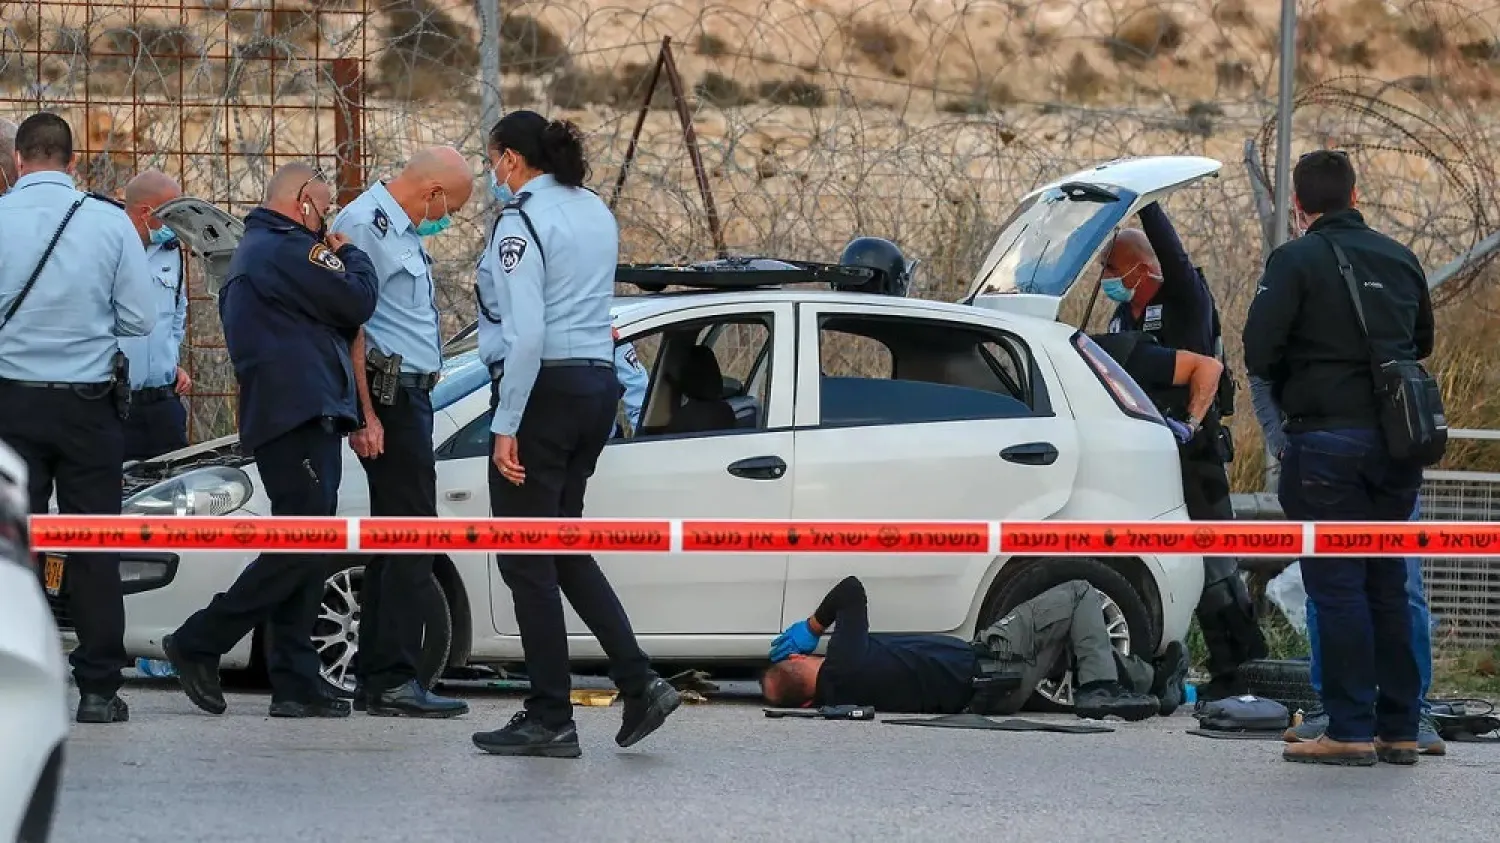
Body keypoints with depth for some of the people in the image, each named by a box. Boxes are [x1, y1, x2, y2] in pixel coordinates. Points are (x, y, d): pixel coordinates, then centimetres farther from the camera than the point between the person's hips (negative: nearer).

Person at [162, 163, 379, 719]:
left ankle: (295, 684, 4)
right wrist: (349, 255, 6)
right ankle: (199, 645, -9)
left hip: (281, 418, 11)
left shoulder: (252, 252, 25)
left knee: (301, 552, 8)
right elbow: (357, 302, -11)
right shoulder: (289, 250, -10)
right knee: (301, 549, -12)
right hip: (302, 416, -11)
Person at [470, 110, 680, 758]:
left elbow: (526, 333, -20)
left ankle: (549, 720, 1)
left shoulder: (521, 223, -13)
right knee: (564, 547, 19)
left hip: (544, 389, -9)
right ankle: (639, 683, 9)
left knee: (527, 559, -1)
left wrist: (506, 426, -18)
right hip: (597, 385, 9)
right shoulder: (596, 212, 12)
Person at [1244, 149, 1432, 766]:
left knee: (1337, 586, -3)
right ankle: (1398, 730, 14)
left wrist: (1290, 391, 7)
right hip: (1395, 440, 6)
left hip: (1329, 442, -6)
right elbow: (1421, 343, 23)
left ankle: (1351, 731, -5)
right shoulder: (1399, 260, 11)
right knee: (1388, 584, 12)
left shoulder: (1296, 261, -8)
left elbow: (1259, 352, -12)